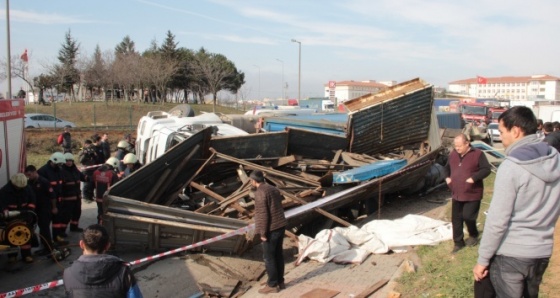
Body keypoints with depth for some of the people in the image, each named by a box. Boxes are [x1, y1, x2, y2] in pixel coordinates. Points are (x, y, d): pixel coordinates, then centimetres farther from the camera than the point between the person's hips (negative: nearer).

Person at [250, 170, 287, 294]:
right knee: (278, 255, 16)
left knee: (269, 257, 1)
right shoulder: (273, 189, 12)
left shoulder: (260, 193, -15)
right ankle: (280, 282, 24)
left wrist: (263, 233, -15)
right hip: (280, 226, 9)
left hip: (271, 229, -9)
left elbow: (262, 214, -19)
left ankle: (272, 285, 8)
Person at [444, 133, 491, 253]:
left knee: (468, 216, -6)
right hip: (456, 194, 6)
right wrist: (447, 177, 6)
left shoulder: (477, 154, -11)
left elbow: (486, 169, -15)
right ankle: (458, 242, 23)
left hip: (472, 194, -6)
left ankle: (474, 236, 25)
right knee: (456, 219, 9)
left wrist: (474, 178, -26)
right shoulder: (453, 155, 8)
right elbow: (447, 167, 24)